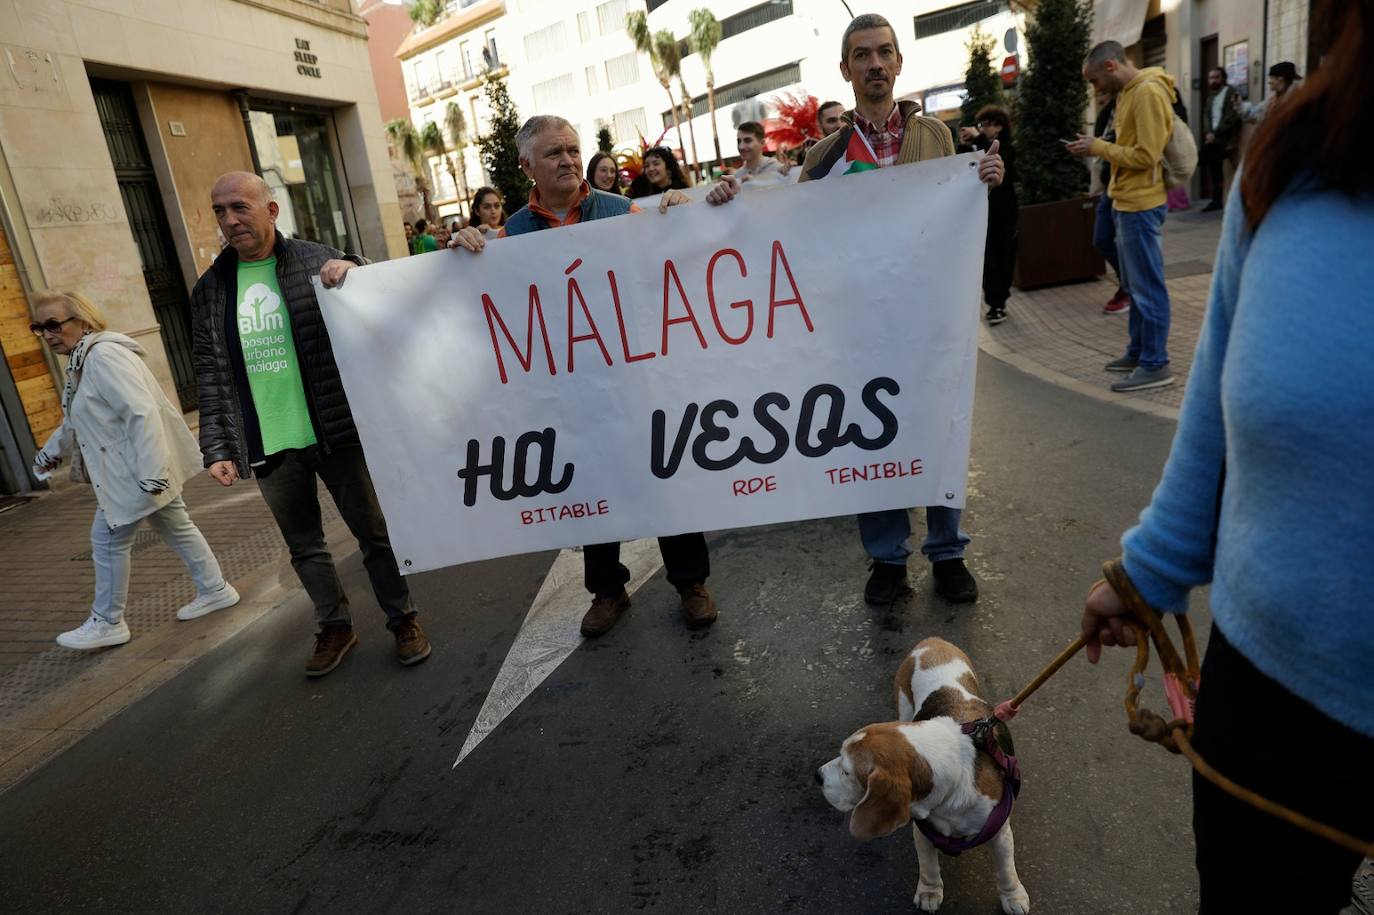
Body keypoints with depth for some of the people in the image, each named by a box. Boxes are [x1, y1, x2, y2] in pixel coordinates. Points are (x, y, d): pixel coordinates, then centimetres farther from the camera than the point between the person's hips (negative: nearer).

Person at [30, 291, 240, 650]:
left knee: (108, 540, 0)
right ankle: (214, 590, 28)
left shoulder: (103, 356, -21)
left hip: (138, 469, -10)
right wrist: (51, 450, 36)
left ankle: (107, 623, 14)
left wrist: (151, 471, -32)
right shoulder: (82, 360, 13)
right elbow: (76, 418, 30)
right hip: (140, 467, 11)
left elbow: (142, 413, -29)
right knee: (175, 527, 17)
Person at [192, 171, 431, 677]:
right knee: (304, 546, 14)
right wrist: (217, 448, 2)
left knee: (374, 533, 7)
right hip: (267, 447, 4)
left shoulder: (317, 261, -2)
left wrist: (351, 272, -21)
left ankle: (403, 619, 24)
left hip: (336, 432, -3)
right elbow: (211, 378, 9)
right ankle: (334, 626, 32)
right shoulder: (210, 290, 8)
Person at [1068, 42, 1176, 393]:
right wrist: (1098, 148, 4)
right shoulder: (1128, 92, 13)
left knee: (1148, 288, -5)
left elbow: (1146, 155, -20)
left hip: (1140, 205, -10)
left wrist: (1099, 147, -14)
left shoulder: (1148, 93, -16)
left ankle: (1155, 365, 2)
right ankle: (1137, 353, 26)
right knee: (1135, 285, 16)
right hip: (1126, 202, 10)